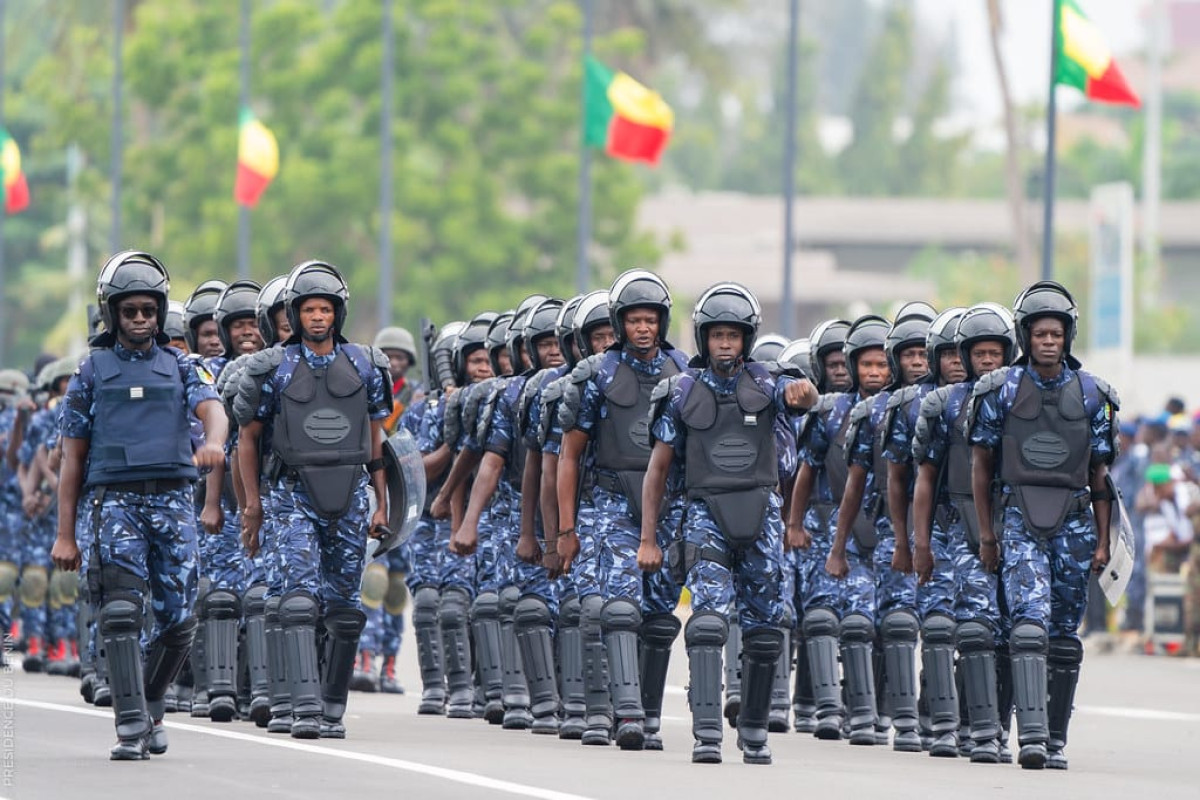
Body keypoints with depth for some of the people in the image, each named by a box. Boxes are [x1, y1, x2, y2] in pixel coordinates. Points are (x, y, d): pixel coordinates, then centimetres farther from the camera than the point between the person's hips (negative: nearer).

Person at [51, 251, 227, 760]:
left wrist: (212, 442, -33)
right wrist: (65, 534, 4)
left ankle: (150, 705, 24)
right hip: (112, 501, -2)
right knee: (121, 611, -16)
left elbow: (213, 409, -7)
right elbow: (73, 457, 9)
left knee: (179, 621, 1)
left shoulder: (180, 367, 13)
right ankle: (132, 726, -17)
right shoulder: (92, 371, 10)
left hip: (171, 501, 2)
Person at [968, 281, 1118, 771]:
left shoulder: (1091, 394, 7)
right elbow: (981, 463, 8)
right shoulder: (1001, 391, 2)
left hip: (1073, 521, 2)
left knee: (1065, 634, 5)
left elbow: (1100, 474, 10)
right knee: (1031, 622, -17)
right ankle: (1031, 735, -24)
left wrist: (1102, 541, 6)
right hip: (1021, 519, -2)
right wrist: (986, 532, 5)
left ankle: (1056, 740, 12)